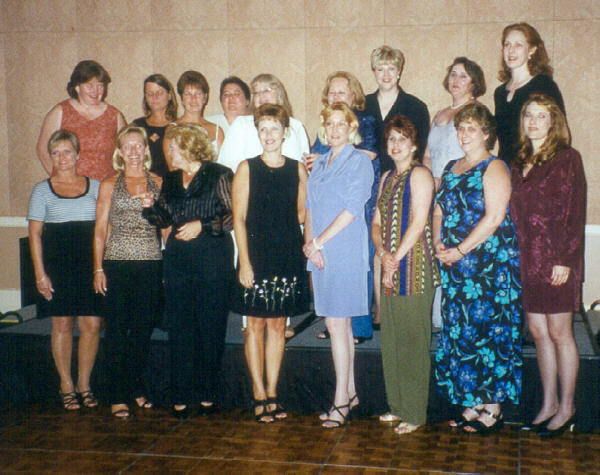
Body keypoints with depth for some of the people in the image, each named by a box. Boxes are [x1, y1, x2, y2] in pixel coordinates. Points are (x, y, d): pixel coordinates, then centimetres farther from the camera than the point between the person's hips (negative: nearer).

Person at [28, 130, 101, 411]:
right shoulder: (42, 190, 7)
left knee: (92, 324, -2)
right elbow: (35, 233, 3)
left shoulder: (95, 186, 11)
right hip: (57, 264, -1)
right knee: (62, 324, 2)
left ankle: (84, 384, 13)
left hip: (90, 263, 1)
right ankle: (66, 386, 15)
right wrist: (40, 273, -6)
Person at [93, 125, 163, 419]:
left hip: (151, 264, 1)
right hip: (117, 263, -1)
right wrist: (98, 268, 0)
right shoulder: (109, 185, 6)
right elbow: (100, 229, 5)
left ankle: (137, 387, 24)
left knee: (143, 328, 7)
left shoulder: (158, 183, 9)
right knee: (116, 329, 0)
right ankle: (118, 396, 9)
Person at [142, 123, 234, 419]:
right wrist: (151, 206, 1)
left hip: (212, 258, -5)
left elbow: (234, 215, -6)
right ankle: (181, 396, 12)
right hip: (177, 259, 5)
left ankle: (208, 395, 13)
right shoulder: (171, 180, 16)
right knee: (179, 326, 4)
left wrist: (203, 225, -14)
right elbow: (165, 219, 19)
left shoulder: (218, 175, -2)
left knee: (211, 325, 1)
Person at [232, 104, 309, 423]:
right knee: (256, 325, 2)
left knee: (278, 325, 8)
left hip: (288, 257, 2)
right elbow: (239, 218, -3)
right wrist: (244, 262, -10)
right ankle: (259, 395, 12)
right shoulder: (247, 169, 0)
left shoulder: (297, 170, 7)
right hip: (256, 256, -2)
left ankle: (272, 393, 18)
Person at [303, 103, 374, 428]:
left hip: (346, 251, -6)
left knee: (336, 324, -8)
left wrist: (318, 242, -13)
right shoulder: (319, 164, 17)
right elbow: (310, 208, 14)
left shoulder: (359, 161, -3)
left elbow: (353, 209, -12)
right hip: (320, 253, 6)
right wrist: (309, 242, -3)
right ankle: (350, 391, 21)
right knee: (339, 323, 11)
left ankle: (341, 400, -1)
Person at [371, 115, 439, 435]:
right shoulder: (387, 178, 18)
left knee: (413, 340, -3)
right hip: (390, 269, 8)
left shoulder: (419, 174, -6)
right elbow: (377, 222, 15)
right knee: (391, 339, 11)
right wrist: (382, 252, -4)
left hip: (415, 269, -8)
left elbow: (418, 223, -13)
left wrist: (396, 257, -12)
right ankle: (397, 406, 23)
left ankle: (415, 413, 6)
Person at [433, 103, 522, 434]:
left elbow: (494, 217, -15)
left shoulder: (494, 168, -6)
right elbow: (439, 211, 19)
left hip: (488, 265, -7)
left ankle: (492, 409, 7)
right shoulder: (451, 169, 17)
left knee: (486, 332, -4)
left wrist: (459, 251, -15)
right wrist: (438, 244, 0)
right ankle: (470, 406, 18)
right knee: (459, 333, 8)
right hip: (455, 268, 7)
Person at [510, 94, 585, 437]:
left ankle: (567, 408, 14)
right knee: (539, 332, 10)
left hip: (556, 258, -6)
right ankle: (549, 403, 22)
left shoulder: (567, 158, -5)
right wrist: (518, 256, 7)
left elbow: (575, 213, -10)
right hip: (528, 259, 6)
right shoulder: (520, 162, 13)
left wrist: (565, 259, -15)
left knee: (559, 333, 1)